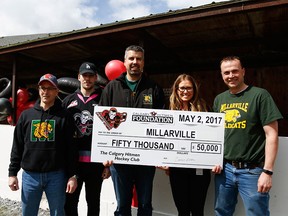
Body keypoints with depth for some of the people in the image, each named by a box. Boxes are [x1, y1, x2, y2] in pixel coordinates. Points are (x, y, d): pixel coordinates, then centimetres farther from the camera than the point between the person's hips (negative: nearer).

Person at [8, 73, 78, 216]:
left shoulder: (64, 117, -2)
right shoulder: (26, 115, 6)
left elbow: (71, 148, -3)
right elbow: (17, 146, 8)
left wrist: (72, 175, -6)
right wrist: (12, 173, 5)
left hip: (56, 176, -2)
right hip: (30, 175, 2)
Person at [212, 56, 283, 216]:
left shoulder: (259, 95, -7)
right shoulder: (219, 99, 8)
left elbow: (271, 134, -10)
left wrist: (267, 171, -14)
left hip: (252, 171, -4)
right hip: (224, 168, 5)